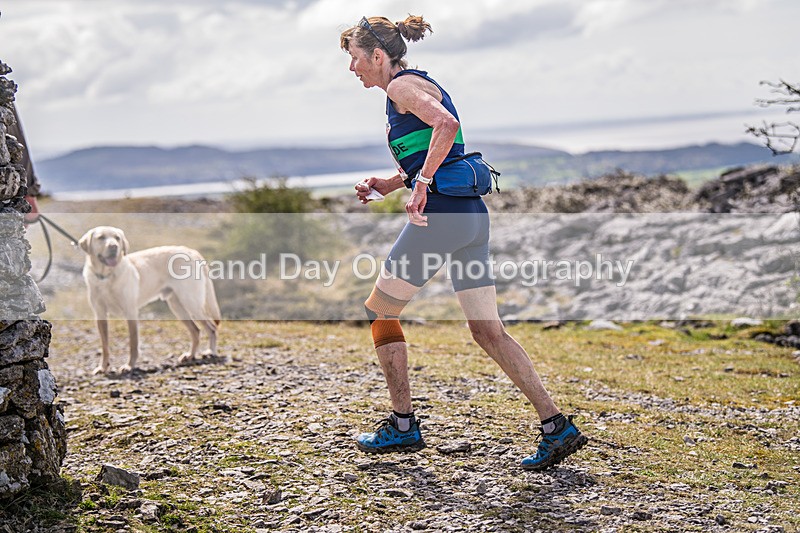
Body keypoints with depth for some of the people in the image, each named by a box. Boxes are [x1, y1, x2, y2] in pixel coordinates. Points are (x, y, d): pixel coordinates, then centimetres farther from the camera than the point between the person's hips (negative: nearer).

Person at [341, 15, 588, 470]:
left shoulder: (403, 85, -5)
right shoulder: (419, 84, 23)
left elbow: (445, 125, -24)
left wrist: (421, 184, -22)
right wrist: (387, 184, 18)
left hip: (441, 213, -9)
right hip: (473, 215, 9)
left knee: (380, 313, 7)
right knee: (489, 331, 6)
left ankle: (403, 426, 13)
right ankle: (556, 427, 0)